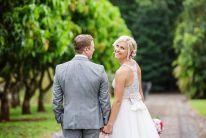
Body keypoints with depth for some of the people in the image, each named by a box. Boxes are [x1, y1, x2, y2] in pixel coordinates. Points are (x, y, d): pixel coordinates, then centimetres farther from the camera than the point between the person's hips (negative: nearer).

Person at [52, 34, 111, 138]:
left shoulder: (60, 69, -4)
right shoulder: (99, 70, -8)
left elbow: (57, 99, 1)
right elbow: (104, 99, -3)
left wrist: (59, 119, 13)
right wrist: (106, 122, 8)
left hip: (70, 121, 1)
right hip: (92, 121, -1)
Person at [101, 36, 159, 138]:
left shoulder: (121, 72, -21)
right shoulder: (135, 64, 3)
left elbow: (117, 101, -19)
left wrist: (109, 124, -15)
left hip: (125, 111, -8)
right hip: (139, 109, 8)